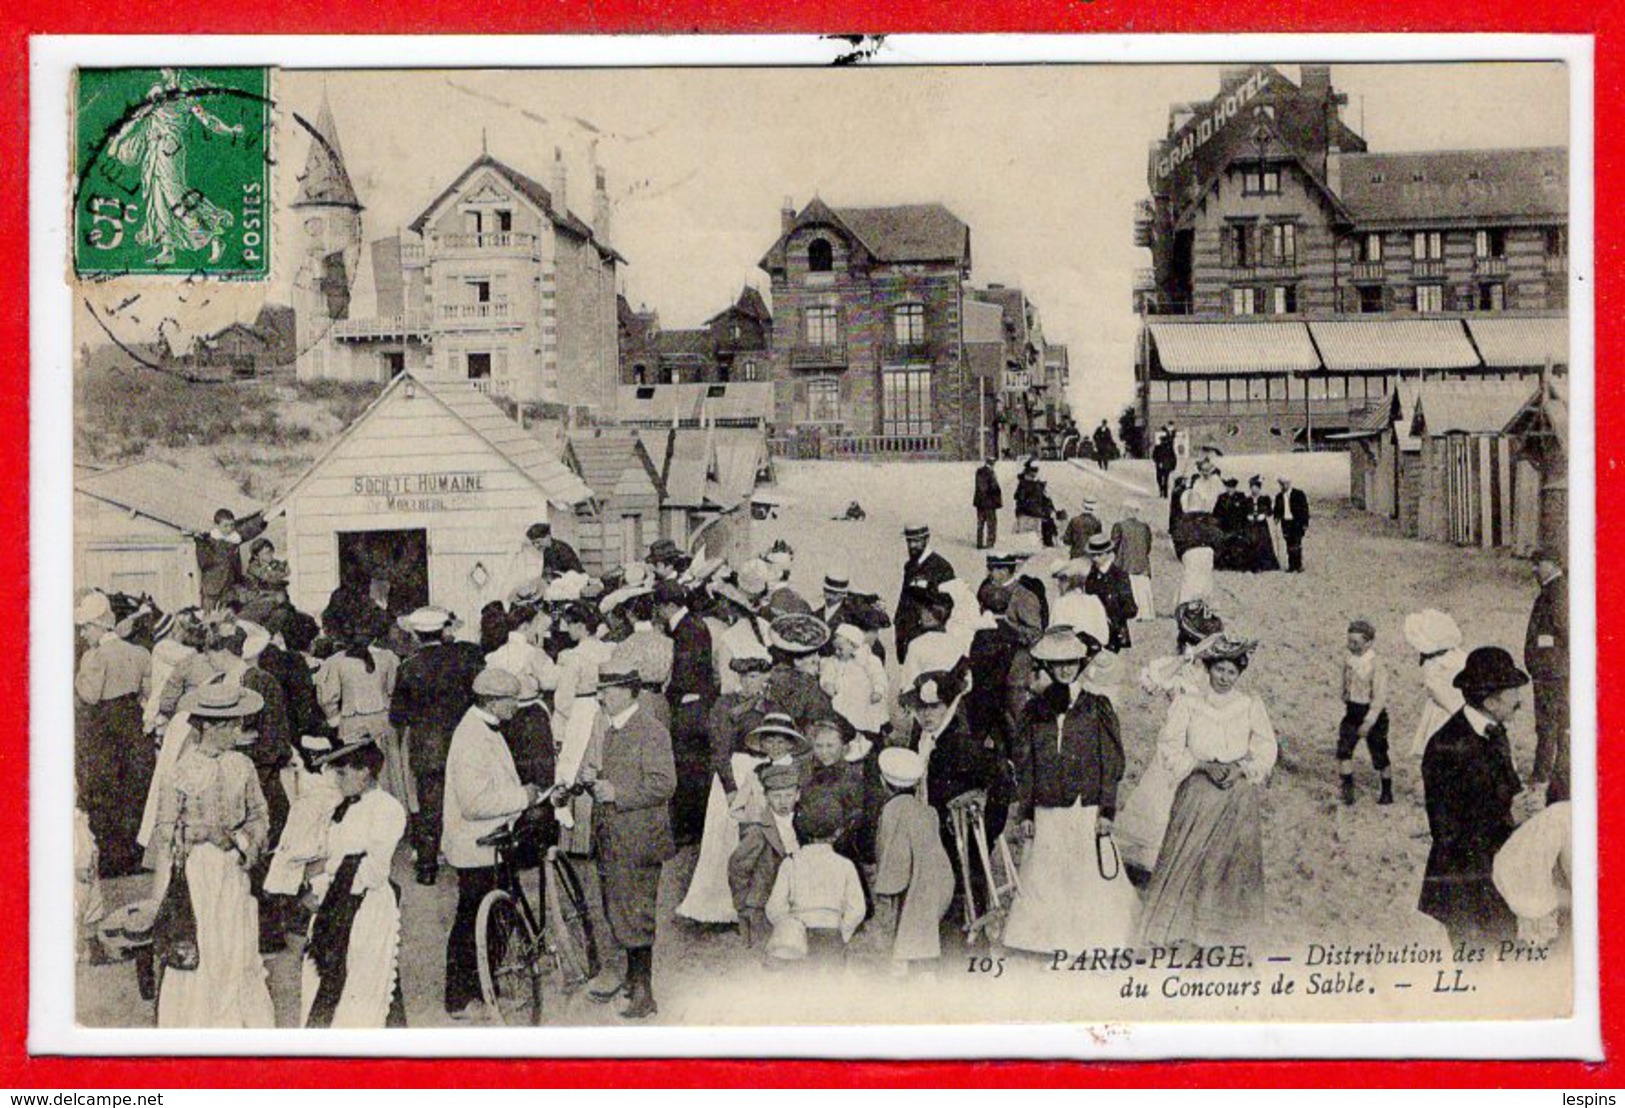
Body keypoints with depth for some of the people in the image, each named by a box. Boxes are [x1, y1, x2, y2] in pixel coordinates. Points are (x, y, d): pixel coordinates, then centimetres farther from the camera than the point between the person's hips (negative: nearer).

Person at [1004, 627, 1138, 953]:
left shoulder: (1097, 709, 1)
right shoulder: (1034, 711, 7)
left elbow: (1111, 762, 0)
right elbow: (1024, 764, 10)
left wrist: (1107, 809, -5)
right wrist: (1026, 812, 7)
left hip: (1088, 811, -3)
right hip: (1048, 813, 3)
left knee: (1095, 879, -2)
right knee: (1045, 881, 4)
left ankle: (1099, 943, 7)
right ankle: (1056, 943, 13)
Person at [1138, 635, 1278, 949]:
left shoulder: (1251, 705, 3)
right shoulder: (1188, 704, -1)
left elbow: (1266, 750, 3)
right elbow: (1170, 747, -4)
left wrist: (1240, 768, -14)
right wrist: (1204, 766, -15)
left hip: (1239, 791, 1)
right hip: (1198, 792, -1)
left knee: (1234, 858, 4)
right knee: (1188, 856, -2)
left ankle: (1227, 926, 17)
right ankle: (1178, 922, 9)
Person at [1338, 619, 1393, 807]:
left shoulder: (1377, 664, -18)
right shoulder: (1349, 661, 1)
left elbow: (1380, 696, -20)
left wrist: (1368, 722, -23)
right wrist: (1345, 705, 17)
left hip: (1373, 713, -5)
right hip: (1352, 711, 5)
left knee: (1379, 755, 6)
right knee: (1343, 749, -9)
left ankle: (1387, 793, 23)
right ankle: (1347, 790, -2)